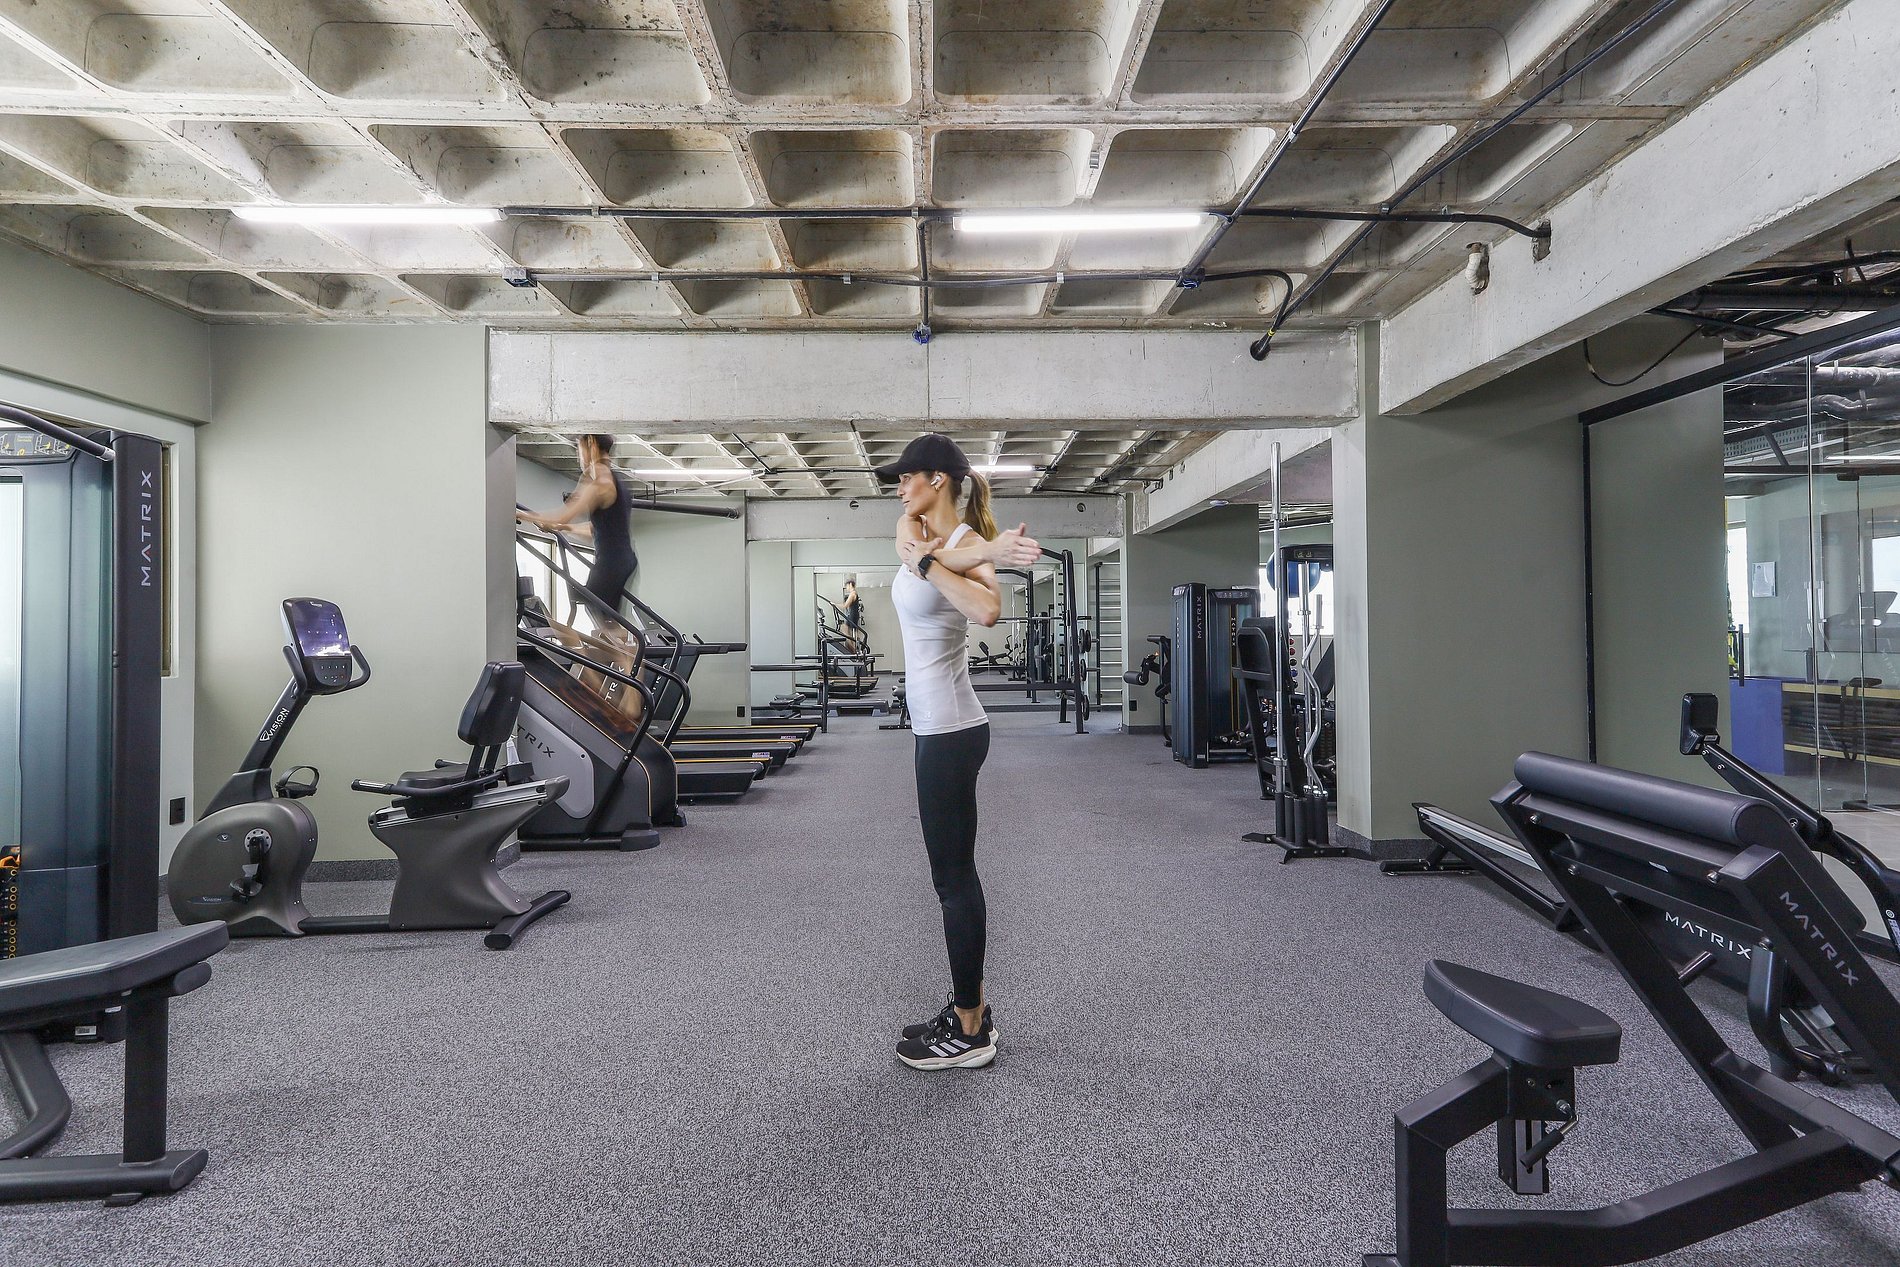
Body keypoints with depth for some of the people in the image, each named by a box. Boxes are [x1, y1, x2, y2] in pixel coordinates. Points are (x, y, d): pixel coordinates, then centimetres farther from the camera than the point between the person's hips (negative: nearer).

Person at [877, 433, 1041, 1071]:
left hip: (949, 730, -9)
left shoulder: (969, 542, -13)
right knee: (955, 874, 15)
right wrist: (981, 554, -26)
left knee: (954, 877, 0)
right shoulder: (919, 527, 11)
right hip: (939, 727, 9)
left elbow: (988, 610, -35)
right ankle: (969, 1009, 28)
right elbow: (910, 549, -15)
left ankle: (970, 1033, 12)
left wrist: (931, 561, -25)